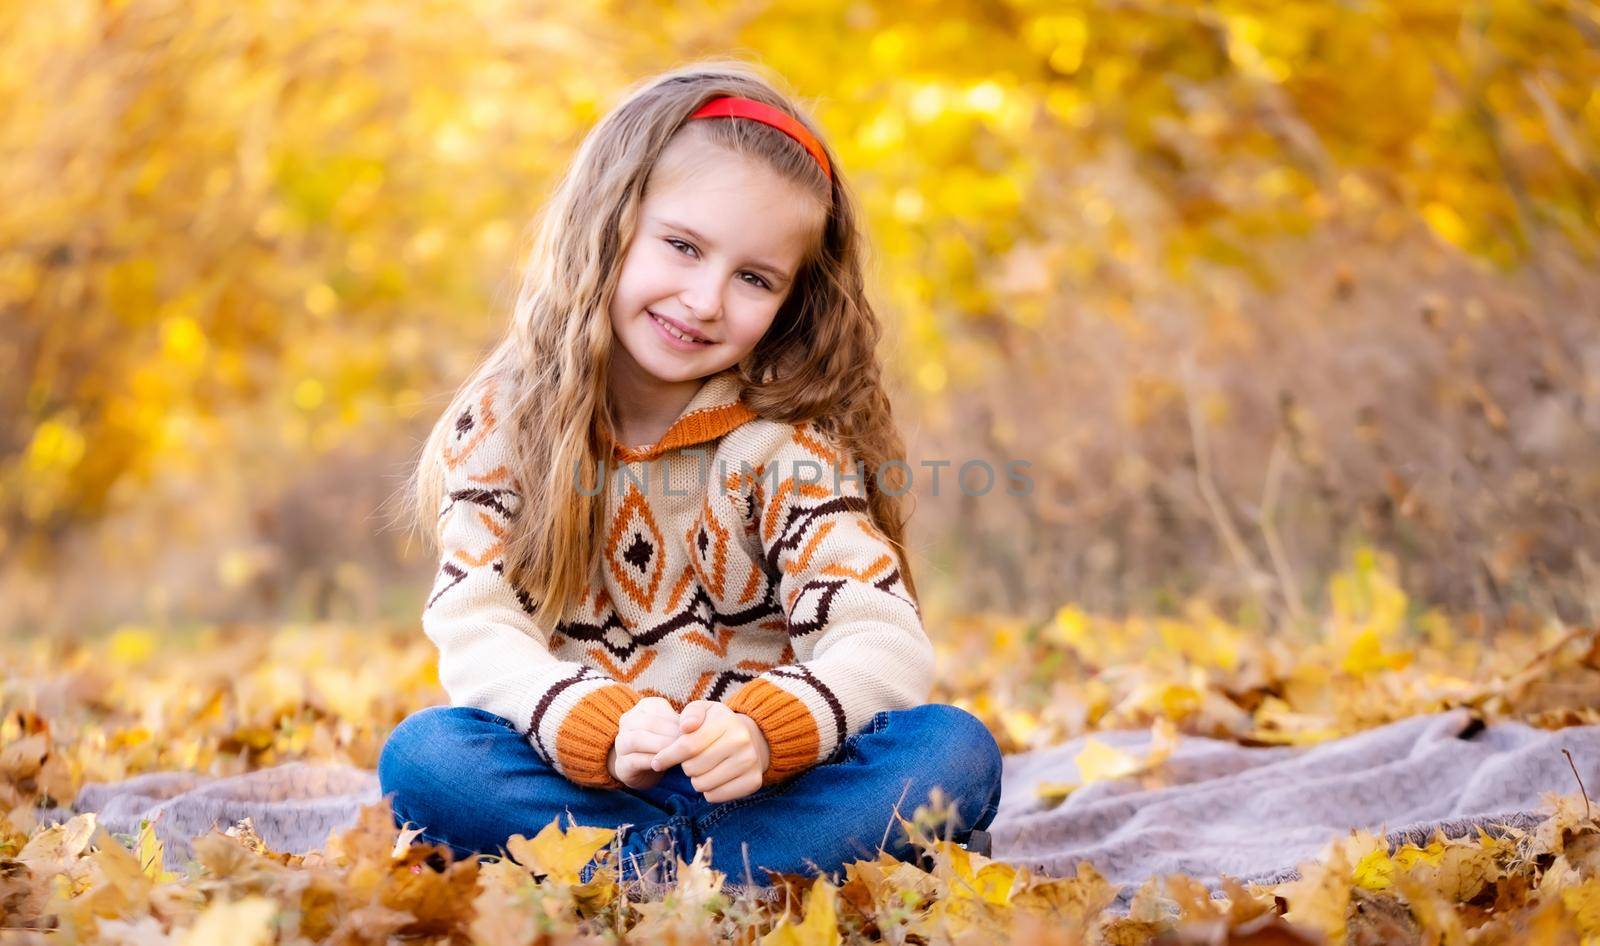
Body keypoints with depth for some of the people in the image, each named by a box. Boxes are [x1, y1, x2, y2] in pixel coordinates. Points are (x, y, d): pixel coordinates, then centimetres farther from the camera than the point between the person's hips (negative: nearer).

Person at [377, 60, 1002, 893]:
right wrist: (600, 728, -31)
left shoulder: (787, 440, -3)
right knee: (421, 756, -29)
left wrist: (764, 729, -34)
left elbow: (881, 637, -13)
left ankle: (649, 871, -28)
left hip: (750, 784, 0)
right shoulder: (504, 421, -1)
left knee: (957, 752, -25)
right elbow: (476, 631, -11)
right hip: (573, 782, 0)